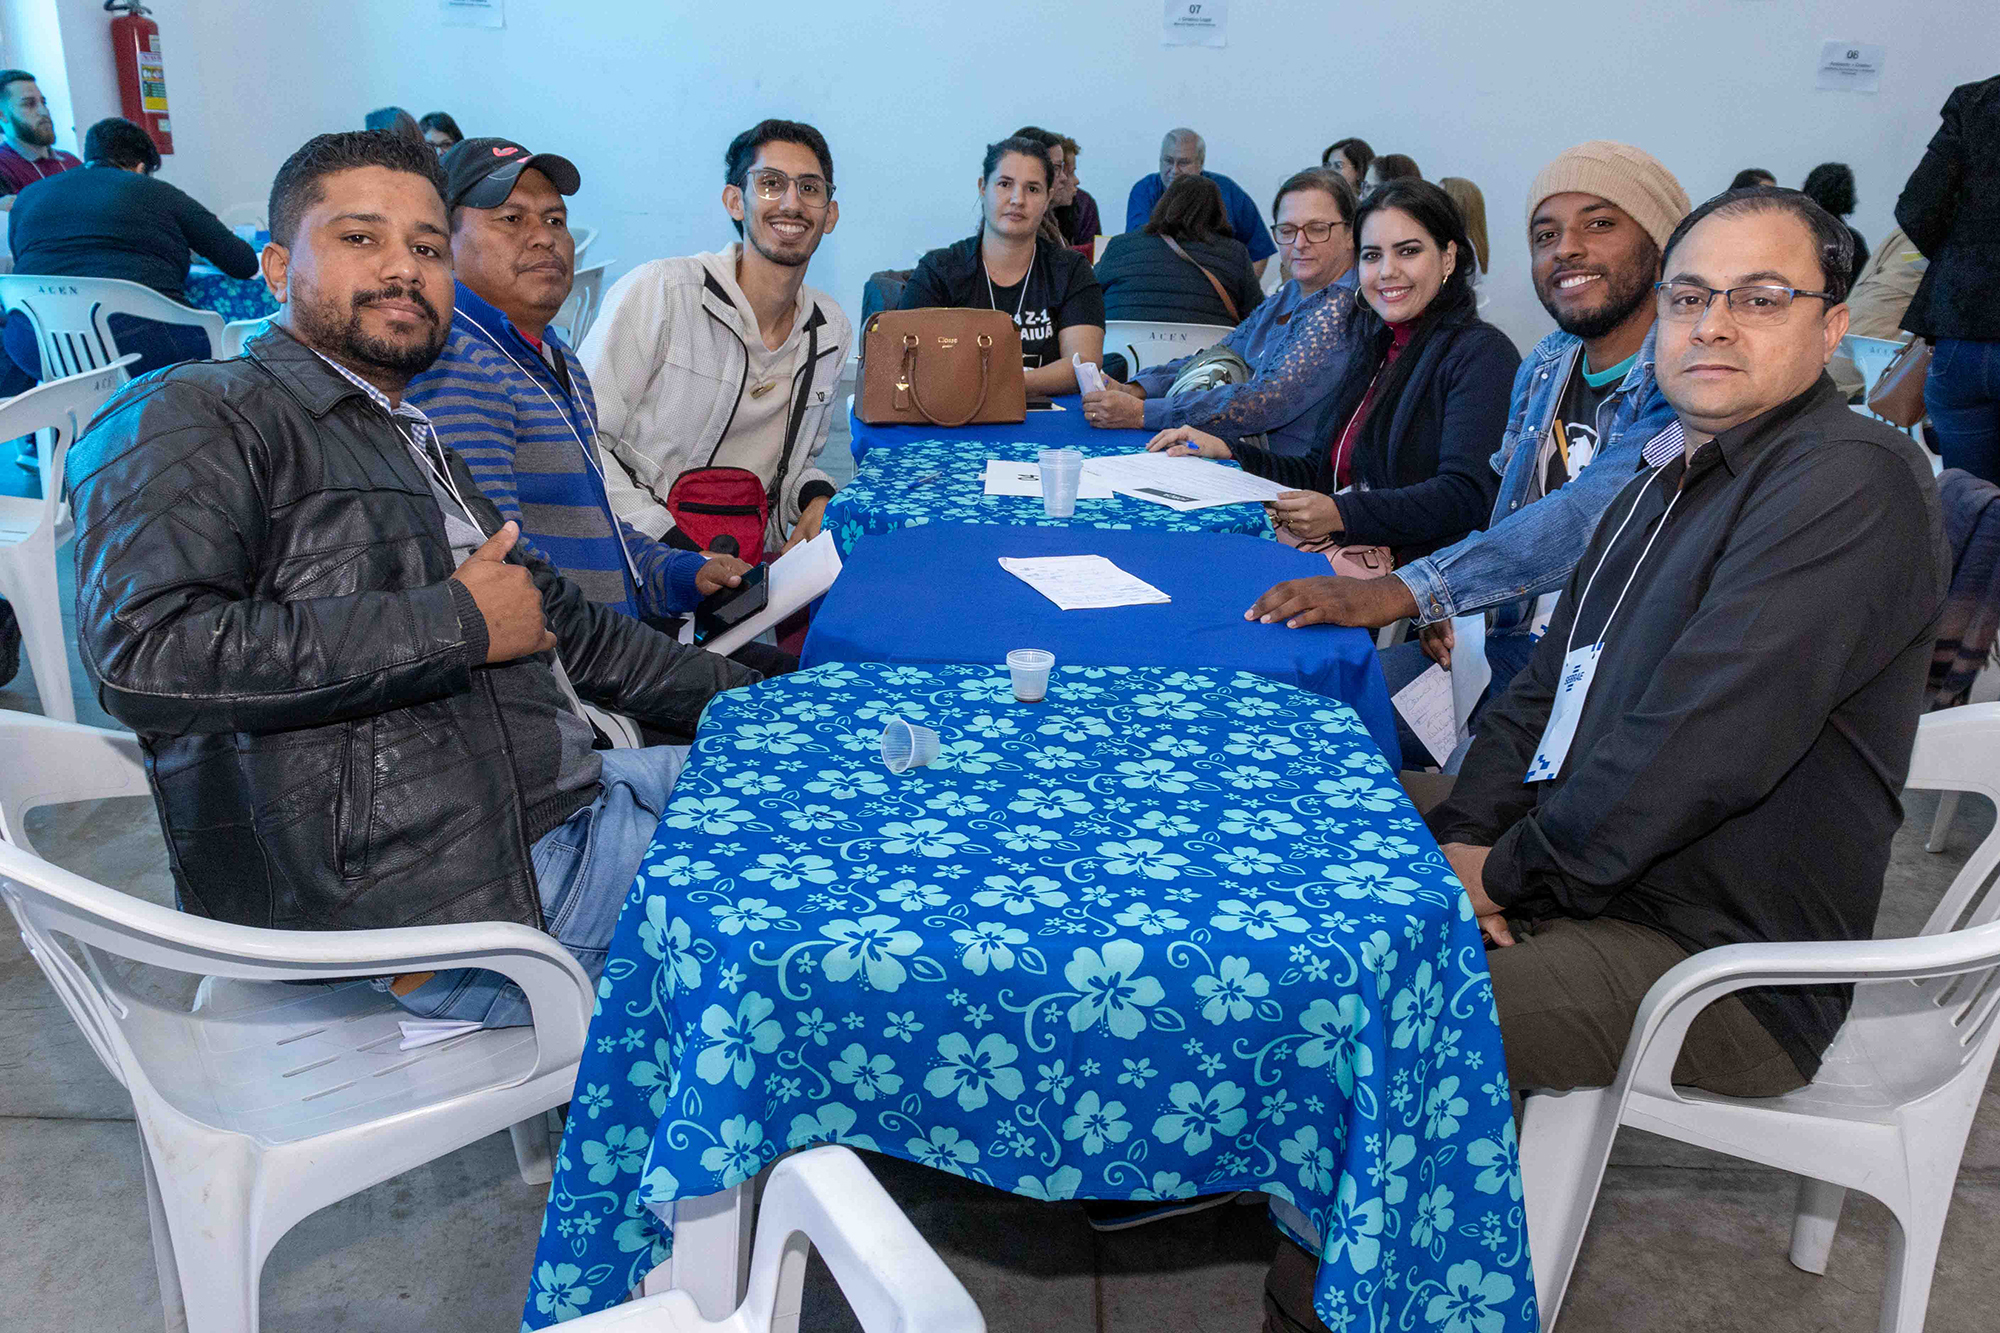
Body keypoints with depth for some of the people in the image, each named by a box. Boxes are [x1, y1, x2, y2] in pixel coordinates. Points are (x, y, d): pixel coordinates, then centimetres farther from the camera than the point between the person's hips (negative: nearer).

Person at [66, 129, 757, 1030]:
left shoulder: (421, 450, 24)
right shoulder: (193, 418, -4)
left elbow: (570, 627, 30)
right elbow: (146, 652, -21)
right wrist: (456, 623, -16)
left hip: (567, 810, 9)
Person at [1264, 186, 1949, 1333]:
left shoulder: (1853, 480, -17)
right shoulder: (1669, 484, 16)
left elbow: (1698, 743, -26)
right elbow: (1546, 691, 13)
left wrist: (1514, 867, -14)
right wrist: (1465, 841, -3)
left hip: (1720, 963, -9)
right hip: (1581, 885, 9)